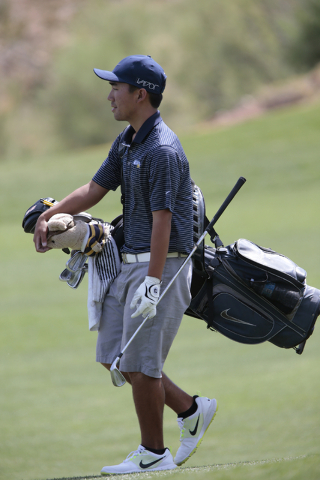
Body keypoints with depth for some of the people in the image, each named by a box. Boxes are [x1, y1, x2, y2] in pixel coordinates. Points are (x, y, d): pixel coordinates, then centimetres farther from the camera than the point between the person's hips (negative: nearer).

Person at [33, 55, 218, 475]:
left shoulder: (162, 150, -19)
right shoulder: (127, 142, 12)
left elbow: (162, 221, -22)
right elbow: (94, 190, 17)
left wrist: (152, 283, -25)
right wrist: (49, 215, 4)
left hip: (161, 265, -10)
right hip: (130, 263, 10)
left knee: (139, 362, -5)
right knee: (112, 355, 12)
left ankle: (153, 453, 8)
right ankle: (191, 410, 21)